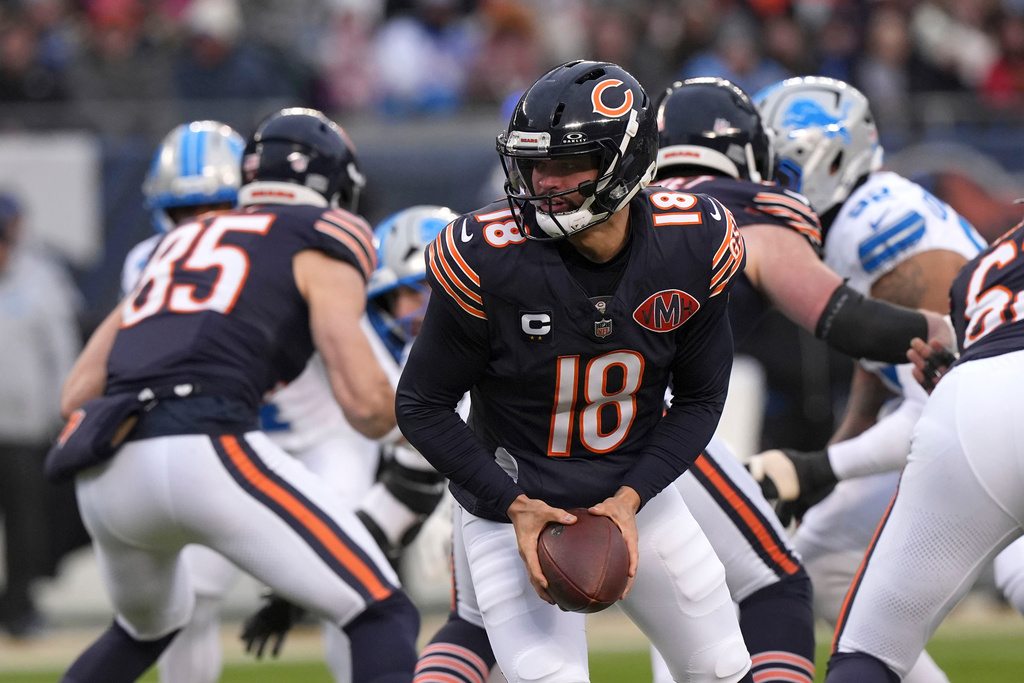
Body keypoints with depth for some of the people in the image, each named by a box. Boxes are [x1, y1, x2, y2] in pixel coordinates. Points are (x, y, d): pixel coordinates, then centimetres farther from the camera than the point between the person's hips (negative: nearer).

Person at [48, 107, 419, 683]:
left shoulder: (179, 245, 29)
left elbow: (78, 395, 24)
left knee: (145, 629, 35)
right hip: (205, 452, -7)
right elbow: (367, 404, -1)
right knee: (384, 618, -1)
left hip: (104, 477, 7)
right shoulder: (320, 245, 11)